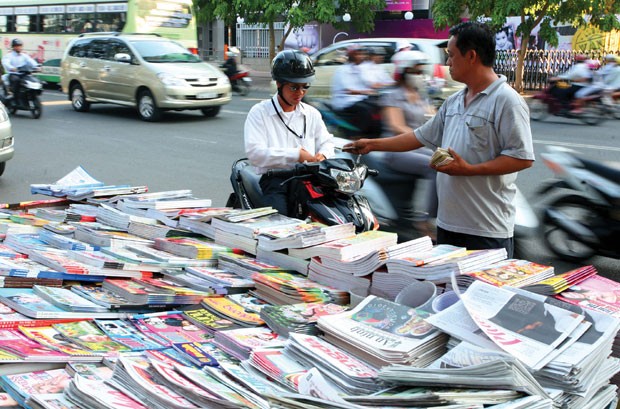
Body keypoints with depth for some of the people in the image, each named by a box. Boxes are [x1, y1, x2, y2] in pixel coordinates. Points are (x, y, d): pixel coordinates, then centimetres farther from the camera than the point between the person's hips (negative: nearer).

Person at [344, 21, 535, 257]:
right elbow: (422, 136, 23)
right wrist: (373, 145, 24)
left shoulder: (507, 101, -11)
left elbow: (523, 158, -17)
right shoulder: (453, 102, 15)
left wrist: (469, 169, -19)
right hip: (448, 223, 8)